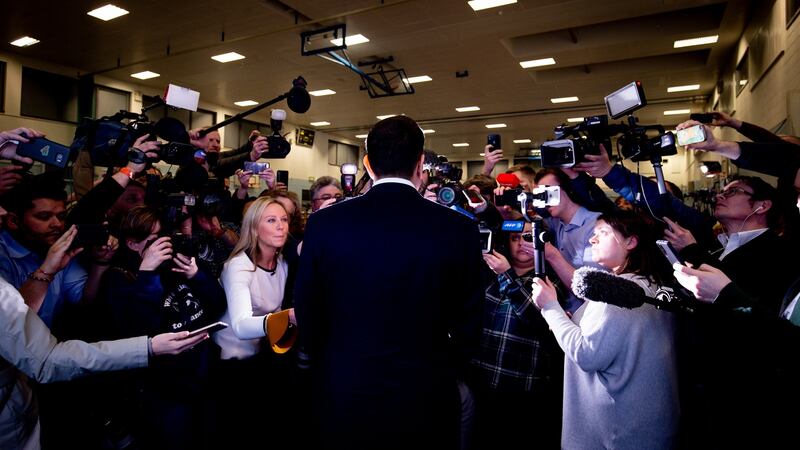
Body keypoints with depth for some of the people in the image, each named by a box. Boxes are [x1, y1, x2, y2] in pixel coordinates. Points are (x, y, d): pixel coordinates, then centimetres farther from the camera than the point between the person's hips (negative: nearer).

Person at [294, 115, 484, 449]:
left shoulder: (324, 223, -10)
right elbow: (468, 323, -5)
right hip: (426, 400, 0)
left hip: (343, 399, 1)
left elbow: (308, 315, -3)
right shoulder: (459, 229, -12)